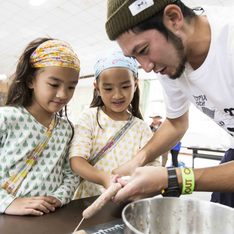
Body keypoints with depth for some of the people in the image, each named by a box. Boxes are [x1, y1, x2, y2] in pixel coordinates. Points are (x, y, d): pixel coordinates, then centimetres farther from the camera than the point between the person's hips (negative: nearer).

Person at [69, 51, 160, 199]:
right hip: (90, 199, -2)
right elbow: (76, 160, -10)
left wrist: (131, 172, -24)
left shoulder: (142, 128, 4)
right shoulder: (90, 117, -2)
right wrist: (105, 179, -27)